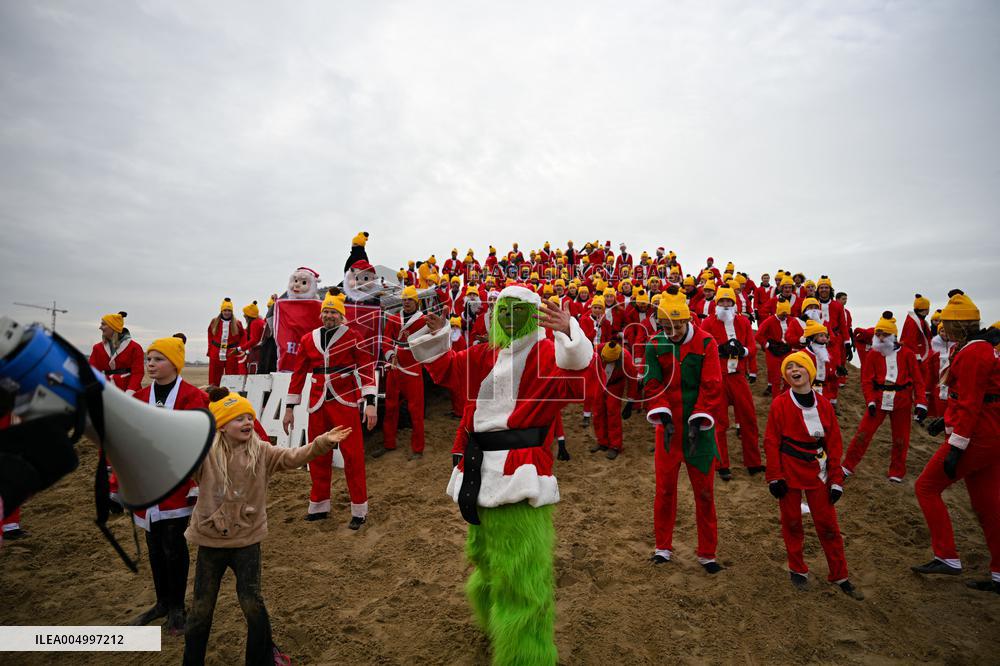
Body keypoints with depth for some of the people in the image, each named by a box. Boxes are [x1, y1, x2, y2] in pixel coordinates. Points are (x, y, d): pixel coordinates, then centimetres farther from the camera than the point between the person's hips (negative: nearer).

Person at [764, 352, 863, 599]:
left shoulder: (824, 405, -1)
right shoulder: (780, 404, -9)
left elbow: (834, 442, 3)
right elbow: (772, 442, -8)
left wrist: (836, 479, 0)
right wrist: (775, 477, -10)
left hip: (817, 472, 2)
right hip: (789, 471, -2)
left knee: (828, 524, 8)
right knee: (792, 522, 11)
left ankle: (840, 576, 23)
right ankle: (798, 570, 28)